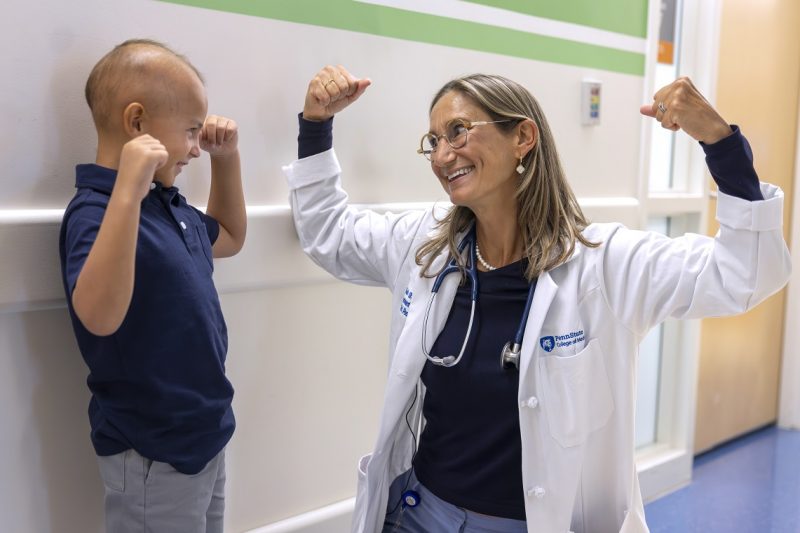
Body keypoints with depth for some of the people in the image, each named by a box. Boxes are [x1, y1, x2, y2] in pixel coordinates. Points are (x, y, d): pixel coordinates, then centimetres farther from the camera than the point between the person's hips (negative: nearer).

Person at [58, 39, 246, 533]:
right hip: (154, 454, -9)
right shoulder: (96, 212, -21)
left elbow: (229, 238, 24)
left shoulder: (168, 204, 6)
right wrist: (127, 191, -45)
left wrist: (227, 158, 11)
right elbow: (99, 316, -38)